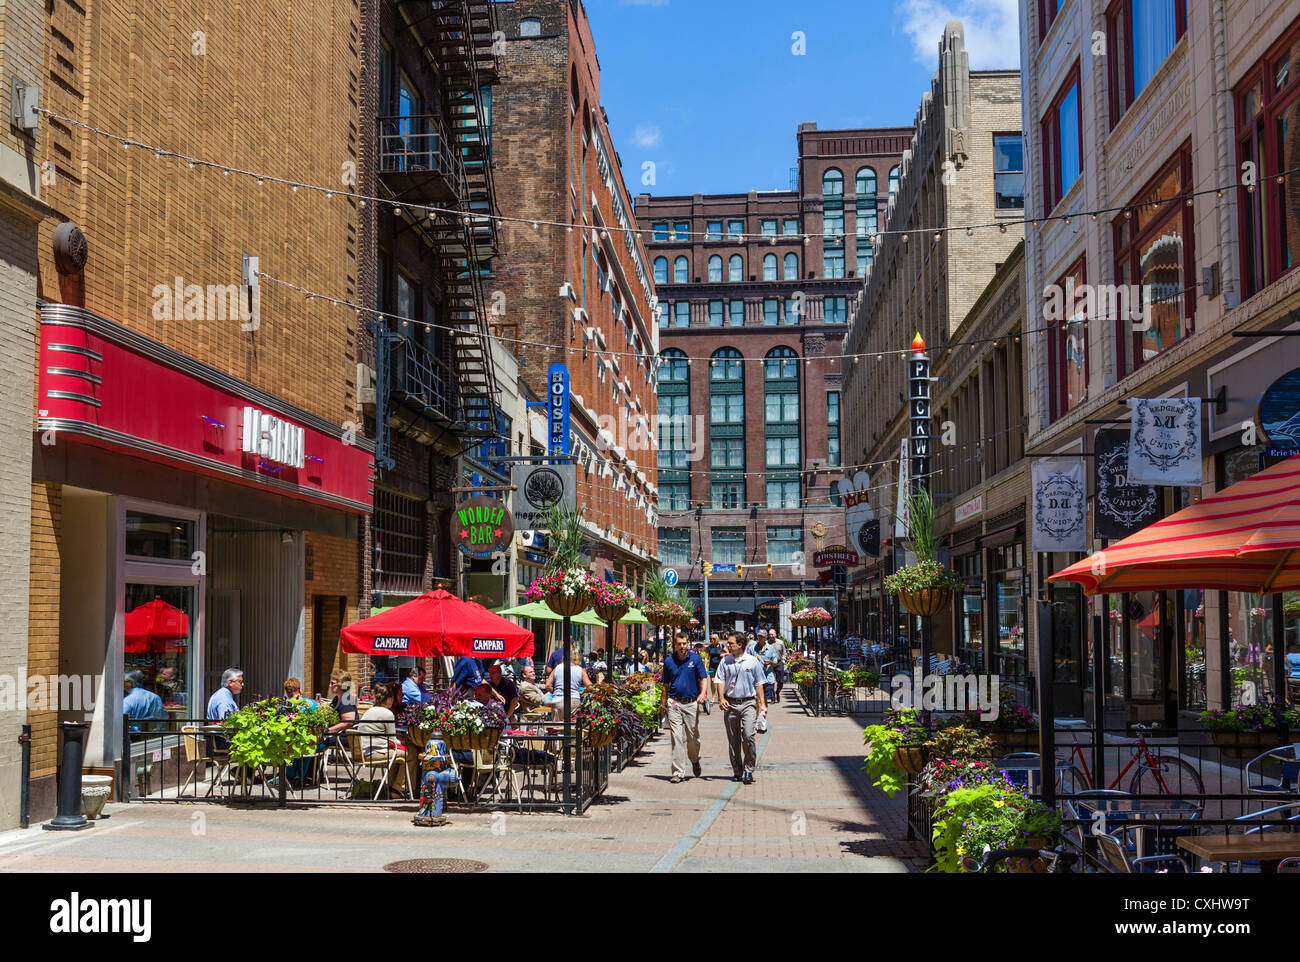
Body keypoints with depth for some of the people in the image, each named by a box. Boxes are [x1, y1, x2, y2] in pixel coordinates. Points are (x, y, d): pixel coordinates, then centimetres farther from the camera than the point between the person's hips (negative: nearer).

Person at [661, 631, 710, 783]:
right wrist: (662, 704, 12)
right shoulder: (669, 661, 4)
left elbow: (704, 678, -3)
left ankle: (695, 760, 38)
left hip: (691, 703, 0)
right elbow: (665, 685, 12)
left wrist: (703, 693, -22)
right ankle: (678, 771, -4)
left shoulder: (695, 659, 0)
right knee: (676, 737, -6)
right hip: (674, 703, 0)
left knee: (693, 737, 8)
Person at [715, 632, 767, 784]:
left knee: (748, 736, -15)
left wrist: (762, 703, 5)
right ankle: (737, 772, 16)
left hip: (748, 703, -2)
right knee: (733, 740, 6)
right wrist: (721, 698, -10)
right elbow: (719, 680, 6)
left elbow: (758, 683, 9)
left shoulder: (752, 661, 4)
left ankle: (748, 770, -7)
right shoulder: (725, 661, 7)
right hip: (730, 704, 2)